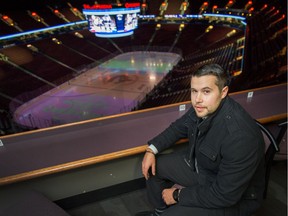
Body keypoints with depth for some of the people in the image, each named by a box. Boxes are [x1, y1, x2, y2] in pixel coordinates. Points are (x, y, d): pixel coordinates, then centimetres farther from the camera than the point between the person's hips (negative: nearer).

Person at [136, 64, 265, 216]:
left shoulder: (241, 135, -37)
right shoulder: (202, 108, -15)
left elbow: (224, 195, -30)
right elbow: (178, 127, 6)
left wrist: (178, 195, -19)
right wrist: (152, 150, -5)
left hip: (233, 198, -7)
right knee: (152, 166, 7)